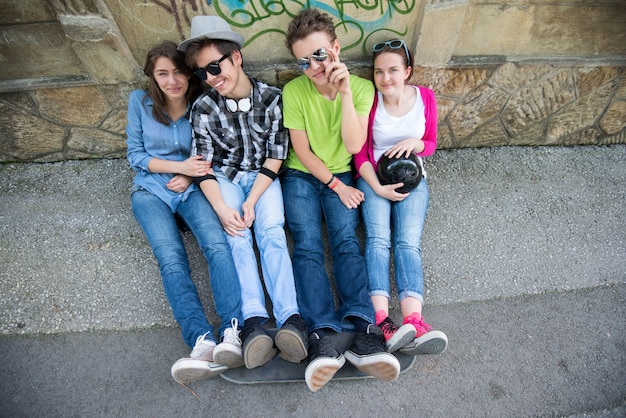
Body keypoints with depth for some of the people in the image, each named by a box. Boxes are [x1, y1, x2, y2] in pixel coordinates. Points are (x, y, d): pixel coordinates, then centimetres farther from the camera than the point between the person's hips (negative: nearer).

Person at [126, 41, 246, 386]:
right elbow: (135, 154, 3)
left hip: (191, 188, 0)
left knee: (217, 243, -31)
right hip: (151, 189, 0)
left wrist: (191, 175, -9)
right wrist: (180, 165, -11)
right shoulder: (140, 101, 3)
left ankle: (233, 331, -41)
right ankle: (203, 342, -41)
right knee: (171, 257, -28)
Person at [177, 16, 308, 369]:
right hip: (226, 178, 1)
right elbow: (204, 167, -8)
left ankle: (290, 317, -35)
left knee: (272, 231, -25)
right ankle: (254, 319, -33)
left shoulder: (272, 98, -11)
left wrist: (251, 201, -18)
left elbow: (275, 157, -9)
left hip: (263, 175, -1)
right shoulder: (204, 108, -8)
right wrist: (223, 209, -23)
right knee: (236, 236, -25)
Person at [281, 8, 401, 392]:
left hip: (340, 176, 1)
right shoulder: (294, 91, -6)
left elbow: (354, 145, -15)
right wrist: (335, 185, -9)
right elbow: (302, 151, -5)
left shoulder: (362, 88, -3)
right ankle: (324, 334, -32)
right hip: (302, 176, 0)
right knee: (308, 245, -22)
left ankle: (363, 331, -32)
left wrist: (345, 91, -20)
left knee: (346, 240, -23)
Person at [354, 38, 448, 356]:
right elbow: (360, 153, 1)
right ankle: (381, 321, -36)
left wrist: (415, 142, -11)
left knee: (408, 242, -22)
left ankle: (413, 321, -36)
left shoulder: (425, 98, 4)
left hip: (411, 178, 1)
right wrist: (378, 187, -14)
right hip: (373, 178, -1)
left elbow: (431, 144, 13)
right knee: (378, 239, -25)